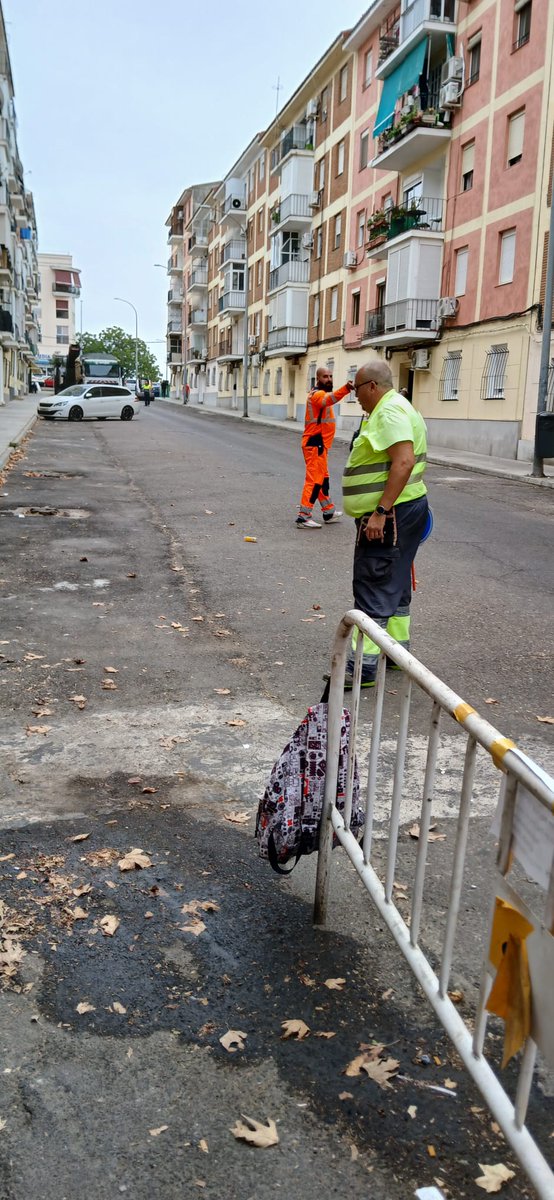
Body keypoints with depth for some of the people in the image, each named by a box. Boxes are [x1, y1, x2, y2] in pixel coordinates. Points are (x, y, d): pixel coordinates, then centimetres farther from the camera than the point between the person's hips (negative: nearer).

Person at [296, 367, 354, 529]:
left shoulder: (318, 394, 18)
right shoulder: (318, 394, -16)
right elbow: (328, 400, -40)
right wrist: (345, 389, -57)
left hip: (317, 443, 11)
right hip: (315, 444, -11)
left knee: (323, 478, 19)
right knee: (314, 480, -11)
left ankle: (329, 512, 31)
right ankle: (303, 517, -10)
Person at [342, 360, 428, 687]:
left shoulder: (390, 411, -16)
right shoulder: (395, 408, 18)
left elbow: (404, 462, -28)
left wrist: (381, 512, -30)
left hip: (390, 515, -11)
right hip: (405, 511, 11)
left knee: (372, 590, -8)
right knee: (395, 585, 19)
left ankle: (363, 667, -5)